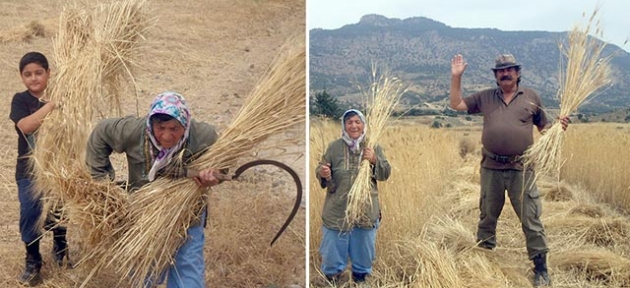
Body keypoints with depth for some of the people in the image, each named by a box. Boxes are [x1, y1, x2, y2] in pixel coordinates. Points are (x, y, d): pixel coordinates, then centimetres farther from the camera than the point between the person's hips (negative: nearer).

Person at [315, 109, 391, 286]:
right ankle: (333, 277, 31)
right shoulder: (334, 147, -4)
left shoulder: (373, 147, 1)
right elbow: (321, 172, -1)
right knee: (333, 249, 7)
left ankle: (360, 276, 42)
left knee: (363, 250, 17)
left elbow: (385, 174, 2)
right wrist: (323, 173, -25)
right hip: (338, 210, -1)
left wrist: (374, 160, -17)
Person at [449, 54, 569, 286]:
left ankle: (541, 269, 13)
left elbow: (544, 127, 12)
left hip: (521, 168, -2)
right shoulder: (485, 97, 9)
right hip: (491, 168, 2)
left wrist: (558, 127, -9)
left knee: (531, 219, 0)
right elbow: (456, 104, 10)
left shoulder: (531, 97, 6)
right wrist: (456, 77, 3)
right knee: (487, 217, 15)